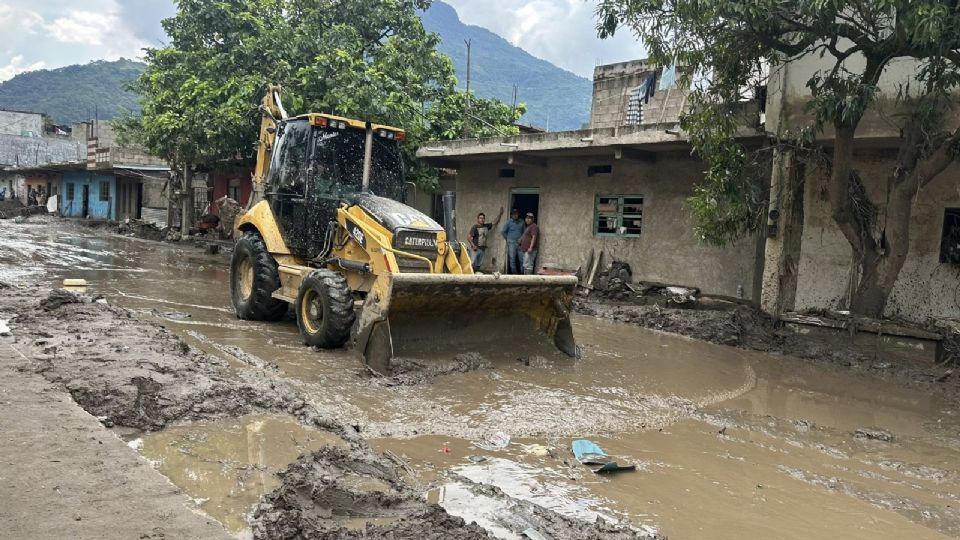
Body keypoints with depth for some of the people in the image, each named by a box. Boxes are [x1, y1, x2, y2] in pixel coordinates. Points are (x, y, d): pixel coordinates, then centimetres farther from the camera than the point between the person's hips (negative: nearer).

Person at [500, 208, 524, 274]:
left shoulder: (521, 222, 8)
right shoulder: (509, 222, 1)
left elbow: (524, 231, 16)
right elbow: (502, 232, 5)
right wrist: (508, 239, 6)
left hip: (520, 243, 2)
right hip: (511, 243, -2)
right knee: (512, 259, -3)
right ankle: (514, 273, 2)